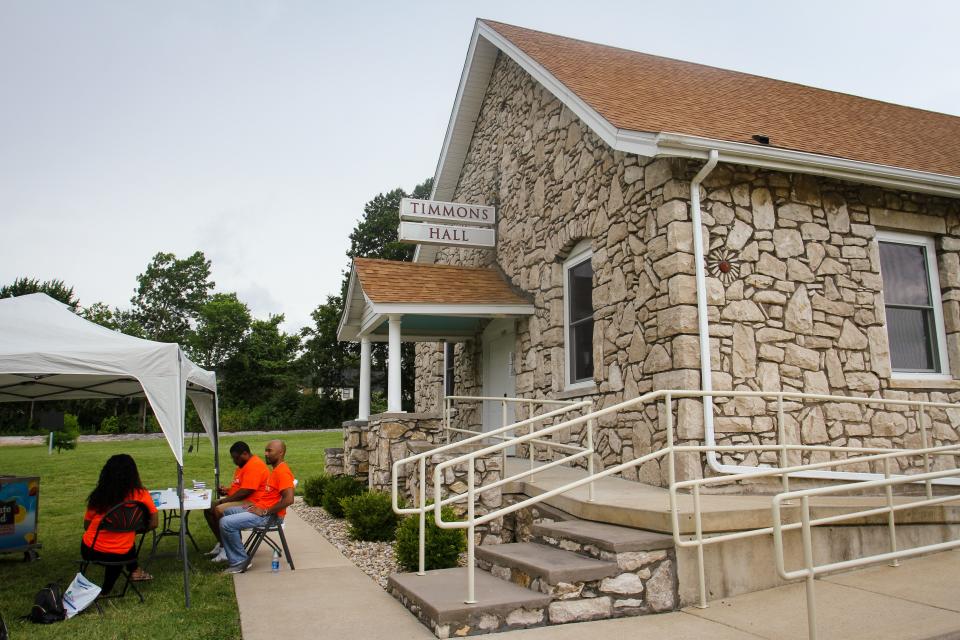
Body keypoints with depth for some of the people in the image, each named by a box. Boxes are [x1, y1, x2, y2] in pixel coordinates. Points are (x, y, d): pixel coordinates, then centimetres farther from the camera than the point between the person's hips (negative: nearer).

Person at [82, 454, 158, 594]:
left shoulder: (98, 494, -6)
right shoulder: (140, 494, -11)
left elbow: (86, 525, 5)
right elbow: (153, 524, -5)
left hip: (90, 552, 2)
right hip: (121, 555, -1)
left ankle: (134, 571, 39)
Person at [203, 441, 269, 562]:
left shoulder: (254, 465, -19)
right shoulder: (244, 465, 17)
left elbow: (245, 492, -25)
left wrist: (223, 501, -16)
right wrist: (226, 490, 6)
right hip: (239, 500, 11)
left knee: (219, 510, -27)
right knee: (208, 509, 4)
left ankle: (225, 549, -16)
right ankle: (220, 544, 9)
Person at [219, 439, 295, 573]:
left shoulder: (282, 472, -19)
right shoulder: (276, 470, 15)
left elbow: (289, 499, -29)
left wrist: (265, 511, -21)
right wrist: (254, 502, 8)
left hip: (268, 516, -11)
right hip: (260, 508, 11)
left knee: (226, 523, -18)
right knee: (225, 512, 20)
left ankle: (240, 561, -5)